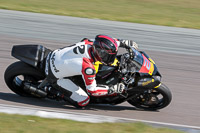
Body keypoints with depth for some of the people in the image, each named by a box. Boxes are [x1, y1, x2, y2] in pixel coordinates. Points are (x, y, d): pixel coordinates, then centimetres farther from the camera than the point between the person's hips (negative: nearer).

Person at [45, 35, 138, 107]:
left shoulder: (89, 43, -14)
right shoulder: (88, 67, -33)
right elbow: (91, 90, -21)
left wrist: (125, 42, 7)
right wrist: (113, 90, -19)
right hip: (56, 75, -8)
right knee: (83, 101, -10)